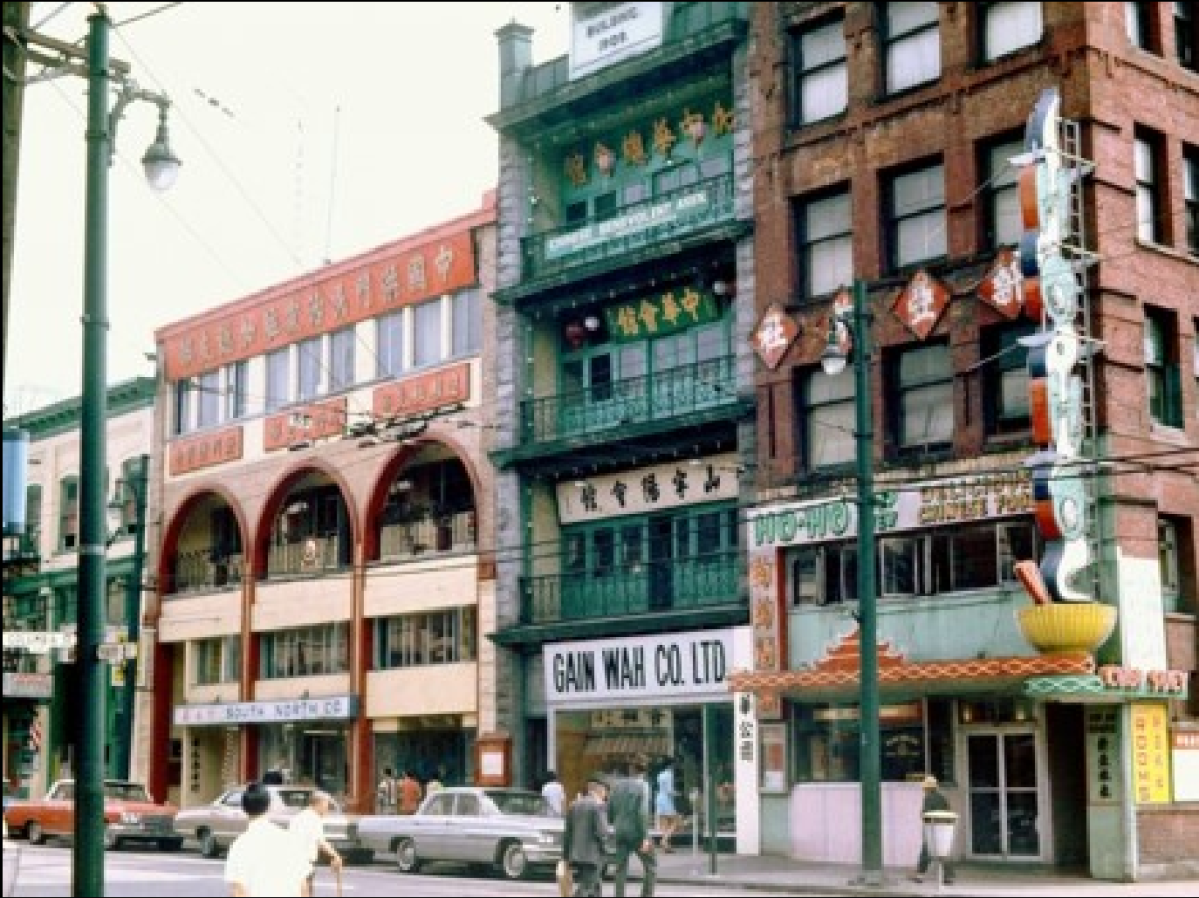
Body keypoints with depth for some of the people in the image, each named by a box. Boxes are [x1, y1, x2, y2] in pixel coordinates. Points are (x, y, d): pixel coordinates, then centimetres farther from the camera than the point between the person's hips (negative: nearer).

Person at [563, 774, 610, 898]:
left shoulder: (575, 805, 11)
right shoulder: (598, 805, -11)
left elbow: (567, 832, 13)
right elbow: (601, 832, -17)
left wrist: (566, 855, 18)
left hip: (576, 855, 8)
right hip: (592, 856, -8)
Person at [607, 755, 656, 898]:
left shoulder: (618, 785, 7)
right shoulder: (642, 785, -9)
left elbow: (609, 810, 10)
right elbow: (642, 812, -18)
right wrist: (645, 837, -19)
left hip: (620, 832, 5)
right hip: (637, 832, -5)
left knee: (621, 869, 6)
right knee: (651, 866, 9)